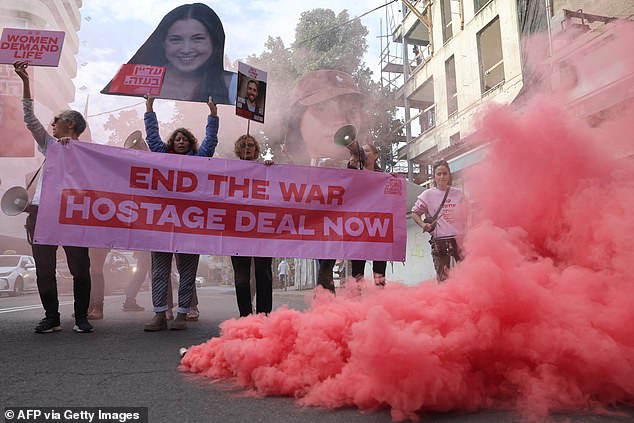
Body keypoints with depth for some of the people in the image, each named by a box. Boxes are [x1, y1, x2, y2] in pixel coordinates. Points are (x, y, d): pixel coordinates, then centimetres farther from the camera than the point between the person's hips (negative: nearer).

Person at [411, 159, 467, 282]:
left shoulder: (458, 193, 10)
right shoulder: (428, 194, 2)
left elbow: (465, 216, 16)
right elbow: (415, 213, 6)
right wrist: (423, 224, -12)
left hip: (460, 239, 3)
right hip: (440, 241, -2)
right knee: (443, 278, 2)